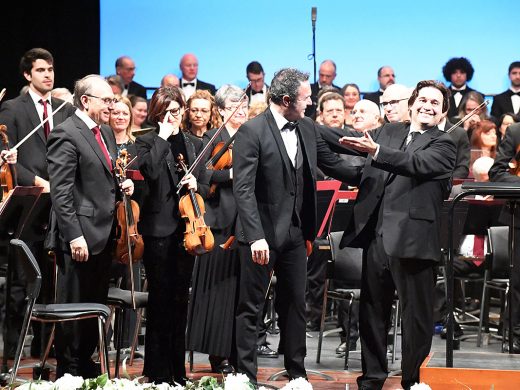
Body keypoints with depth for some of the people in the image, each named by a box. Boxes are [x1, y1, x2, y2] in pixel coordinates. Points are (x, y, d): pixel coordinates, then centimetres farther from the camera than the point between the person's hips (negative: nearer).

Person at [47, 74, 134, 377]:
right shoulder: (66, 134, -12)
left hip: (105, 235, 8)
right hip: (81, 237, -8)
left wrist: (123, 184, 7)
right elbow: (60, 192, -17)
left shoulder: (106, 133, 15)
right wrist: (74, 235, -21)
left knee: (96, 307, 14)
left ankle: (86, 365, 25)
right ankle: (68, 372, 10)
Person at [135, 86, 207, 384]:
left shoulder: (195, 144, 14)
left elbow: (205, 188, 18)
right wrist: (163, 136, -14)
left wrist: (196, 186, -4)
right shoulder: (147, 142, 0)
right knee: (161, 299, -2)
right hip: (159, 229, -4)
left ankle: (179, 370, 17)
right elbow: (151, 171, -21)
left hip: (186, 227, 4)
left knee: (181, 299, 9)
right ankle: (158, 372, 6)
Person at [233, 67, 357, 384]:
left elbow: (332, 163, 15)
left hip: (295, 233, 6)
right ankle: (246, 375, 11)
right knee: (252, 307, 3)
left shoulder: (308, 128, 5)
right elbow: (243, 188, -18)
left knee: (296, 304, 13)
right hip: (263, 233, -6)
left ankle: (297, 372, 23)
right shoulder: (252, 131, -14)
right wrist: (256, 236, -25)